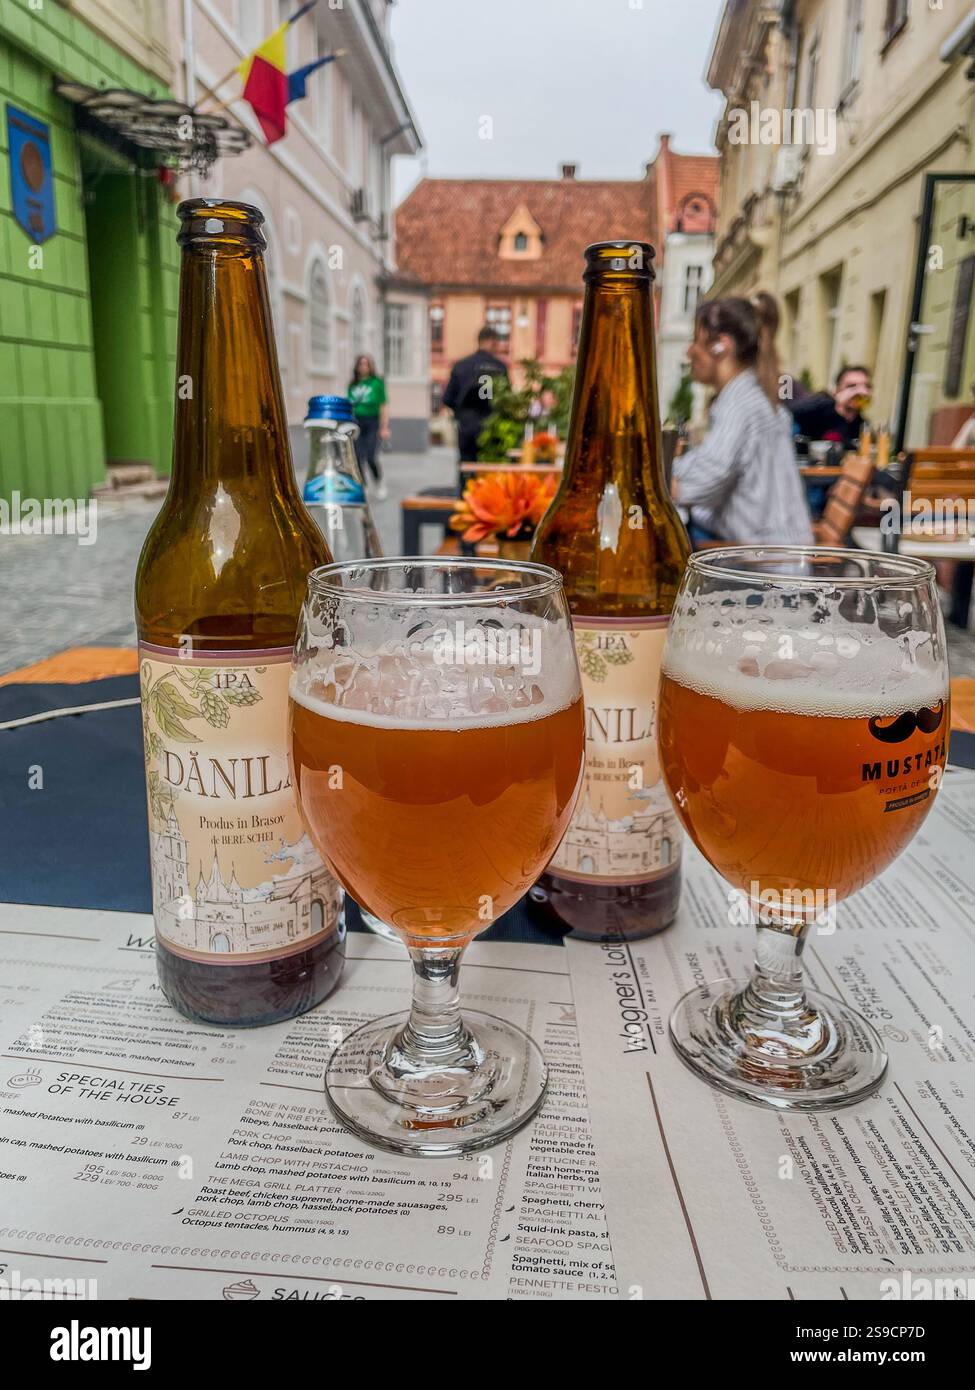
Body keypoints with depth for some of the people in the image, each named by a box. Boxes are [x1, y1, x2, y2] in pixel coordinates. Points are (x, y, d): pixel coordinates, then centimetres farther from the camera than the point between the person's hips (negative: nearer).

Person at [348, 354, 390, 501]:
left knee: (371, 458, -11)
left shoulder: (377, 382, 2)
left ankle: (380, 485, 12)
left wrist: (384, 427, -8)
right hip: (356, 423, 4)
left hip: (372, 423, -3)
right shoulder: (353, 385, 12)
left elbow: (384, 406, -1)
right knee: (358, 458, -1)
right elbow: (348, 407, 16)